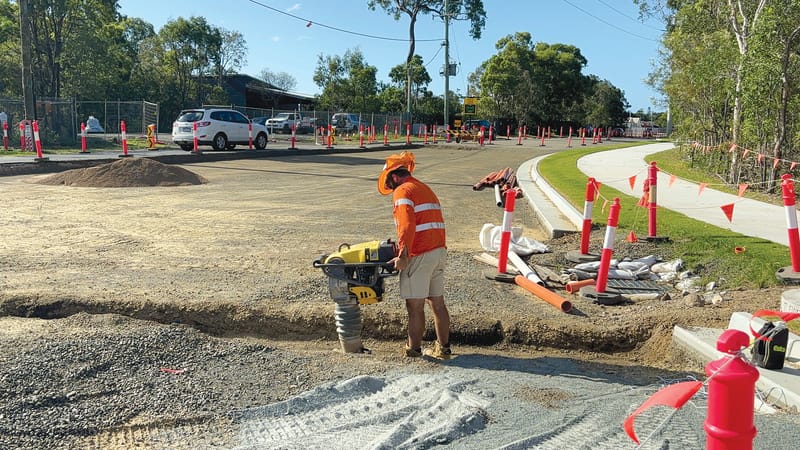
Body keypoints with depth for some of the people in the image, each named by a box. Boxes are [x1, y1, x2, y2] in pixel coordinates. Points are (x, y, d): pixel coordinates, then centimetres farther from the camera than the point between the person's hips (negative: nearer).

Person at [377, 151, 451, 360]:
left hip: (420, 256, -9)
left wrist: (403, 255, -17)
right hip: (439, 251, 9)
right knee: (437, 303, 13)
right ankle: (443, 348, 21)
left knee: (415, 306, 0)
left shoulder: (403, 191, -7)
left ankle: (413, 350, 8)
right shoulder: (425, 189, 21)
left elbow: (408, 226, -19)